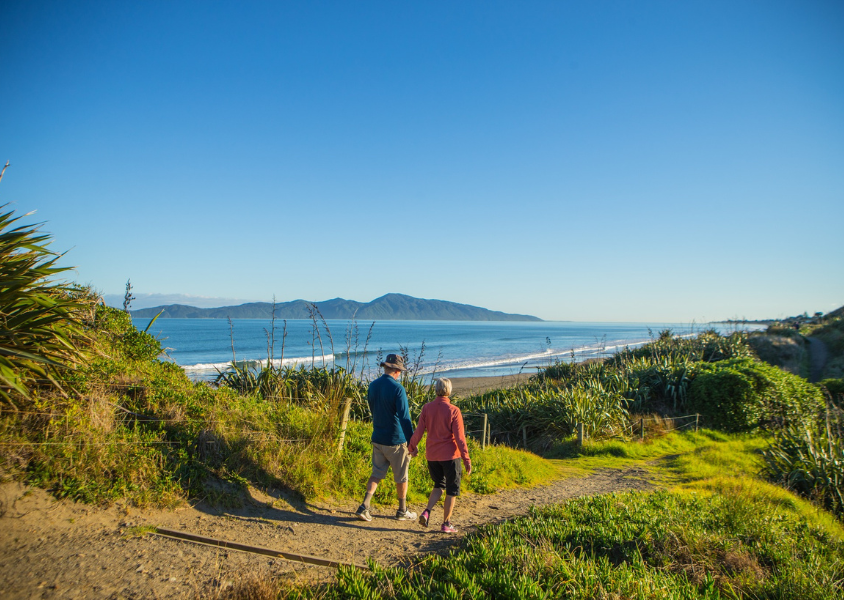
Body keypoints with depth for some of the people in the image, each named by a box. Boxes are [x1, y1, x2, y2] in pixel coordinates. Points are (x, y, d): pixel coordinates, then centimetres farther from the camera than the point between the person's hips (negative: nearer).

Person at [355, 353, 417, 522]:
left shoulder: (372, 386, 2)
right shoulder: (397, 389, -19)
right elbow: (404, 417, -20)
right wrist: (411, 442, -16)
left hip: (377, 439, 6)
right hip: (396, 440, -6)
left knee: (377, 474, 15)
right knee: (401, 477, 11)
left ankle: (364, 507, 4)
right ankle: (402, 511, 23)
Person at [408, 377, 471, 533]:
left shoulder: (427, 408, -4)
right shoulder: (453, 411, -14)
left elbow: (418, 431, -1)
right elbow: (459, 437, -14)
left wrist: (411, 447, 15)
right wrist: (466, 459, -7)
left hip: (432, 455, 4)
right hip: (450, 455, -4)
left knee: (439, 485, 22)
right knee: (452, 490, 12)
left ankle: (427, 512, 4)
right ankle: (446, 524, 16)